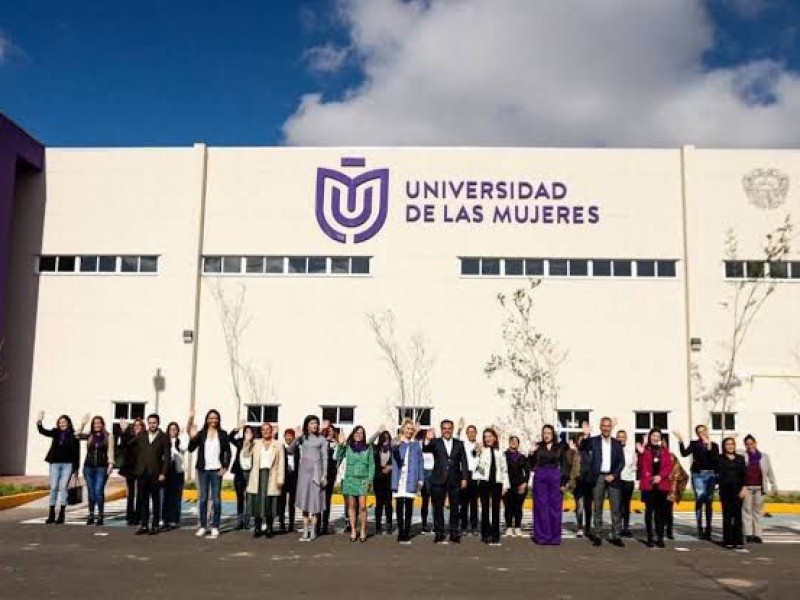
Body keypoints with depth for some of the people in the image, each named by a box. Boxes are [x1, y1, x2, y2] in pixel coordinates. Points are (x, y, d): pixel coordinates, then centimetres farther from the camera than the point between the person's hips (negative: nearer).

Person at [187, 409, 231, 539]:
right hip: (203, 470, 1)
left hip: (216, 470, -1)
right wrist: (192, 437, -18)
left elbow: (228, 452, 4)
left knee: (216, 499, -1)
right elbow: (191, 449, -3)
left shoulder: (223, 434, 3)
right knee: (203, 498, 6)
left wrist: (225, 467, -5)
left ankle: (215, 527, 4)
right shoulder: (201, 434, 4)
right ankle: (203, 526, 14)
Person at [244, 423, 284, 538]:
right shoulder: (255, 443, 13)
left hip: (271, 476, -2)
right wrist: (247, 440, -9)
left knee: (269, 503, -3)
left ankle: (269, 529, 6)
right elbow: (245, 455, 2)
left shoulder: (278, 444, 7)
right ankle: (257, 528, 7)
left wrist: (280, 479, -4)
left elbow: (281, 463, 3)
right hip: (258, 475, 2)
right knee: (257, 502, -1)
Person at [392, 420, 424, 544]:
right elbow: (395, 459, -15)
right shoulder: (397, 443, 2)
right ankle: (401, 533, 9)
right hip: (399, 480, -1)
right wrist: (397, 444, -36)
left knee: (409, 508, 4)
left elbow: (420, 462, 10)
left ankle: (407, 533, 9)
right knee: (399, 507, 2)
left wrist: (421, 479, 4)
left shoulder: (416, 445, 8)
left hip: (411, 481, 1)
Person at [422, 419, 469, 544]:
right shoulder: (435, 443, 5)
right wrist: (427, 440, -34)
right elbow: (425, 449, -14)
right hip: (439, 480, -1)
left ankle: (454, 533, 13)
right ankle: (439, 534, 9)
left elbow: (463, 462, 7)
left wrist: (465, 478, -2)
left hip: (455, 480, 1)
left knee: (454, 508, 5)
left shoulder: (459, 444, 10)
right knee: (438, 508, 3)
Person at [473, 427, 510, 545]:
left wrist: (505, 485, 9)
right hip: (484, 481, -3)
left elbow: (504, 469, 14)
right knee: (485, 508, 1)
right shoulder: (481, 450, 1)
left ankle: (495, 536, 8)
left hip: (497, 482, 3)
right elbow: (479, 466, -10)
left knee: (496, 509, 4)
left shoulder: (500, 452, 11)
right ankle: (485, 535, 8)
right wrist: (478, 454, -23)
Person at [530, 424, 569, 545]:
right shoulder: (538, 447, 5)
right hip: (540, 478, 0)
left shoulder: (560, 447, 4)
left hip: (555, 478, 0)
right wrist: (532, 454, -14)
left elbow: (565, 466, 4)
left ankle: (554, 537, 11)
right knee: (541, 507, 2)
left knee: (555, 507, 3)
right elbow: (532, 465, 3)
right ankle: (542, 536, 8)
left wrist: (564, 482, -2)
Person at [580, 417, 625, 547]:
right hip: (598, 477, -1)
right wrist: (586, 436, -30)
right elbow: (583, 448, -13)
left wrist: (613, 475, -7)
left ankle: (616, 536, 5)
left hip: (612, 477, 1)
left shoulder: (617, 443, 9)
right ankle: (597, 535, 9)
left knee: (615, 508, 0)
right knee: (597, 508, 4)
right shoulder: (594, 441, 4)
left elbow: (621, 462, 6)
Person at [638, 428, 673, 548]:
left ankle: (660, 538, 10)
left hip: (661, 484, 2)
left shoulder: (664, 450, 11)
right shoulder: (645, 450, 3)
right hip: (648, 484, -2)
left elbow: (669, 466, 4)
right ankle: (650, 538, 5)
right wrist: (641, 454, -18)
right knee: (649, 510, 1)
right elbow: (641, 466, -3)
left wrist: (660, 476, -11)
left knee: (661, 511, 4)